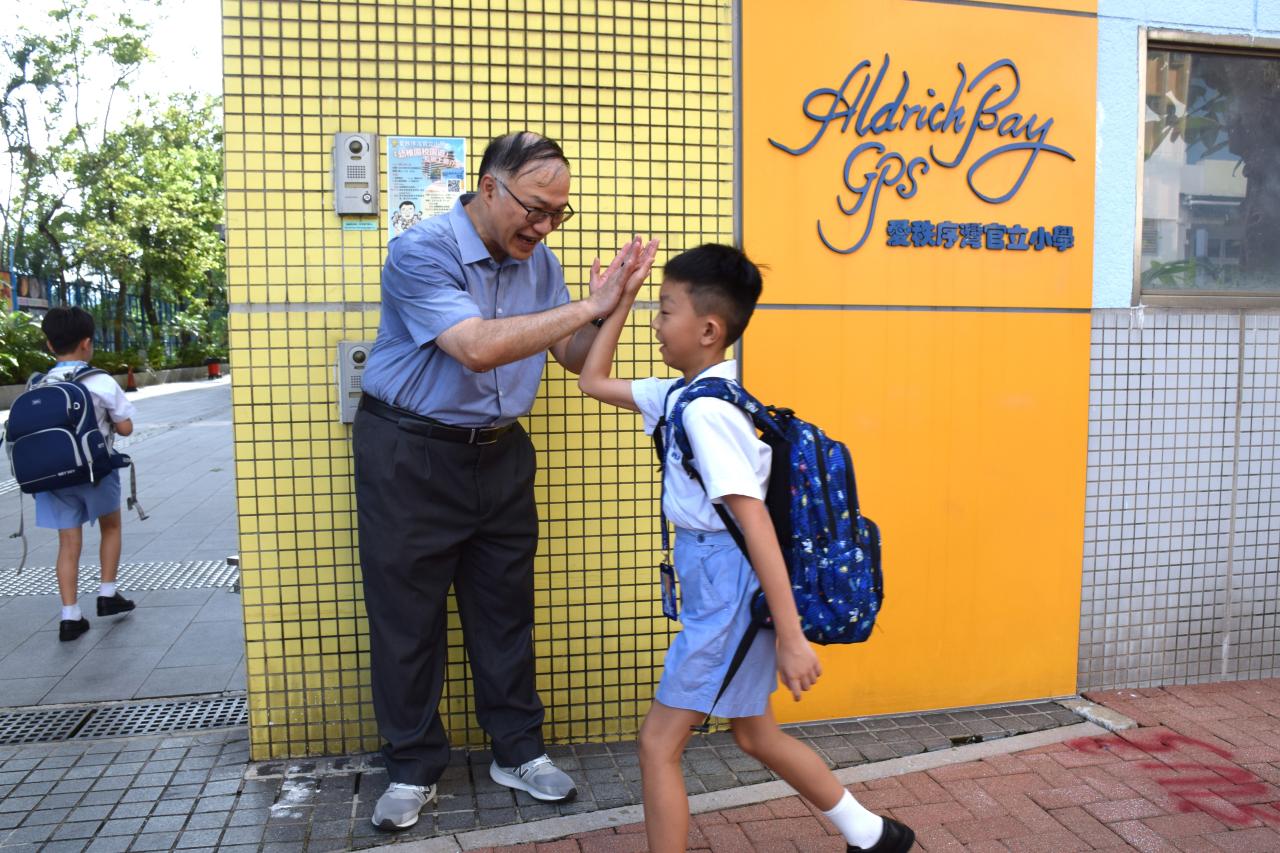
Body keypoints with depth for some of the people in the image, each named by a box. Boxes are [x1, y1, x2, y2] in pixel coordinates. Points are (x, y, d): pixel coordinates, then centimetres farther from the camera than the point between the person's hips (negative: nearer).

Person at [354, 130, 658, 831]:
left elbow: (575, 358, 5)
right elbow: (477, 347, -31)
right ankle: (413, 769, 23)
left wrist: (605, 309, -15)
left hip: (501, 454, 5)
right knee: (406, 615, 6)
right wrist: (585, 307, -28)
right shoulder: (421, 252, -17)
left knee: (505, 608, 12)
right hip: (410, 456, -5)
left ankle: (517, 751, 27)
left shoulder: (536, 260, 3)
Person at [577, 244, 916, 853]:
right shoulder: (678, 394, 7)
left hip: (729, 591, -10)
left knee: (658, 745, 2)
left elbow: (755, 522, -25)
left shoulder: (705, 410, -21)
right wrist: (618, 301, 15)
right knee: (757, 736, 22)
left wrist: (790, 637, -25)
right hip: (725, 588, 10)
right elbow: (594, 382, 19)